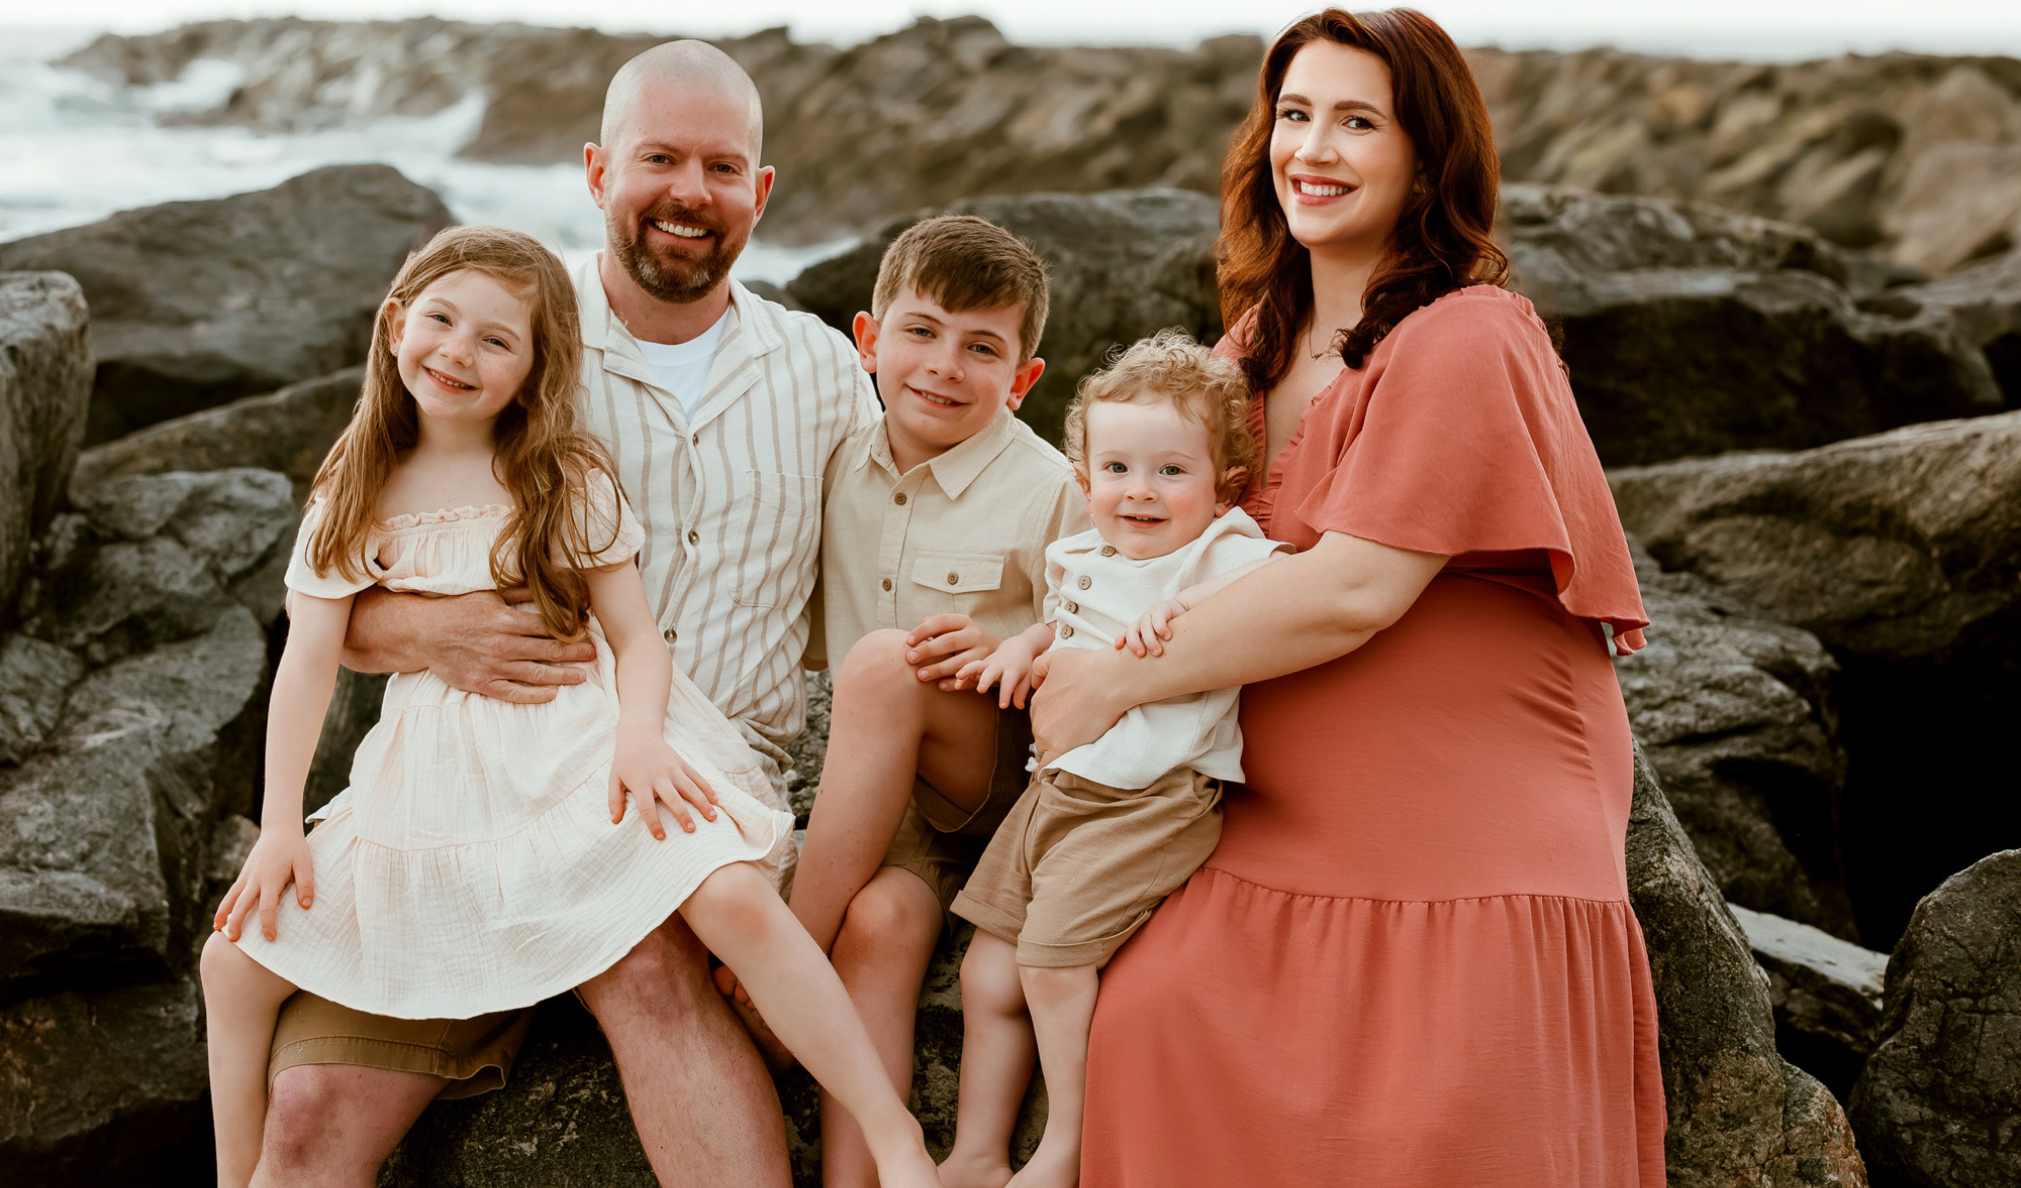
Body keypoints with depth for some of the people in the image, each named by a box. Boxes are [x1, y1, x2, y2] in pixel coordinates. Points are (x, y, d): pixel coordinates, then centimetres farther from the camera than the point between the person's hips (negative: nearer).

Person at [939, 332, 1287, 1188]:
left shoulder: (1221, 553, -9)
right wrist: (1028, 645, 13)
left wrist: (1180, 605, -35)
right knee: (987, 973, 9)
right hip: (1060, 787, 8)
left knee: (1052, 958, -15)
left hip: (1152, 800, -8)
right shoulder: (1083, 563, 14)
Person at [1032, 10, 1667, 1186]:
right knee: (1154, 1028, -14)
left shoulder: (1466, 342, -14)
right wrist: (1053, 638, 2)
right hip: (1287, 839, 7)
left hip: (1476, 854, -6)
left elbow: (1352, 591, -21)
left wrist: (1115, 680, -13)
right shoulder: (1265, 338, 13)